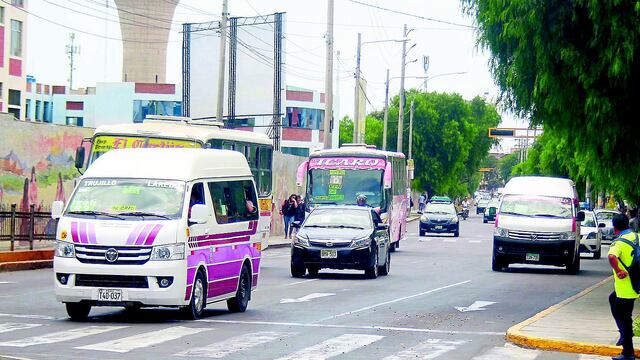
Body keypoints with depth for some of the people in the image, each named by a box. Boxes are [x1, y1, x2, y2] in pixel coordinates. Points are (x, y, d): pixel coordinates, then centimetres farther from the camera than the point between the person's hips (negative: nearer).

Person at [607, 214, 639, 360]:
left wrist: (618, 271, -27)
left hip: (625, 286, -8)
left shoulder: (619, 242, -19)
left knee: (623, 319, 1)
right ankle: (626, 333, 30)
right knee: (613, 299, 31)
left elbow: (612, 257, -40)